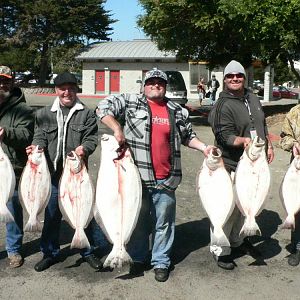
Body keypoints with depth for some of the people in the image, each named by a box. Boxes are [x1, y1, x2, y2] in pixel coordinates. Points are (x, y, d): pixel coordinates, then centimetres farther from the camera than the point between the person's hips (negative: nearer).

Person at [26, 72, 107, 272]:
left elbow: (92, 138, -5)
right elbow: (40, 136, 4)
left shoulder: (86, 114, 1)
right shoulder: (44, 114, 8)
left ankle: (88, 251, 27)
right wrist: (36, 146, -18)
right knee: (52, 214, 12)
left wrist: (84, 148, -26)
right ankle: (50, 252, 30)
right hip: (53, 173, 2)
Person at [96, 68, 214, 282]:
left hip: (165, 179, 2)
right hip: (137, 176, -1)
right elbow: (103, 107, -2)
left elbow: (187, 136, 21)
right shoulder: (130, 103, 2)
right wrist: (117, 129, -13)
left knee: (164, 222, 9)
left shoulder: (177, 111, 11)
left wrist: (204, 148, 7)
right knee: (138, 220, 13)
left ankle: (161, 262, 25)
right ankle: (137, 259, 30)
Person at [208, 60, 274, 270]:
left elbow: (263, 125, 23)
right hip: (232, 166, -8)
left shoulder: (253, 99, 12)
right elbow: (225, 136, -21)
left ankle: (238, 240, 38)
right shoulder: (222, 106, -14)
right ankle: (220, 250, 8)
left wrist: (269, 146, 18)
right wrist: (243, 140, -38)